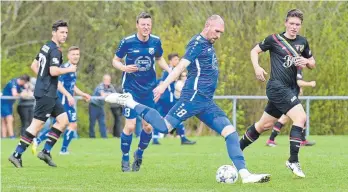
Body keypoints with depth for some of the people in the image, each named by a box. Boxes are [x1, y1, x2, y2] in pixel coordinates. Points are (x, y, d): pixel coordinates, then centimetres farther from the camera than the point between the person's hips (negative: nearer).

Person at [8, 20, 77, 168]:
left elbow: (34, 65, 22)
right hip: (46, 93, -10)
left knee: (63, 120, 10)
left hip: (49, 94, 10)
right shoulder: (55, 50, -15)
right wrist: (69, 69, -11)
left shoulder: (46, 47, 14)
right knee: (37, 125, -8)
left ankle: (46, 151, 9)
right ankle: (17, 154, -6)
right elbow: (54, 71, -25)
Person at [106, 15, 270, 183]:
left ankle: (244, 174, -7)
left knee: (231, 132, -2)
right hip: (194, 97, -9)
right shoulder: (198, 43, -8)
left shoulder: (208, 45, 20)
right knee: (163, 127, -16)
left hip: (206, 102, 9)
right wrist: (164, 85, -30)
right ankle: (128, 102, 1)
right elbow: (182, 65, -20)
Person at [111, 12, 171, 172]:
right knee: (130, 126, -10)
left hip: (149, 89, 3)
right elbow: (115, 60, 0)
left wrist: (171, 71, -2)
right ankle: (125, 159, 10)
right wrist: (124, 68, -22)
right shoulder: (127, 42, -12)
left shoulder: (155, 42, -2)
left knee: (148, 126, 1)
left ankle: (139, 154, 27)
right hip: (132, 89, -3)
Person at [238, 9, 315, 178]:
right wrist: (257, 67, -10)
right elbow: (255, 51, 7)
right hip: (277, 86, -7)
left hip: (291, 89, 7)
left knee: (264, 125, 16)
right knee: (300, 117, -22)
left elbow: (312, 64, 19)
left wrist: (306, 61, -4)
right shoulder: (274, 39, -5)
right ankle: (293, 161, -16)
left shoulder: (302, 42, 9)